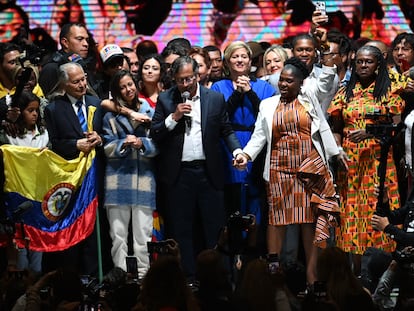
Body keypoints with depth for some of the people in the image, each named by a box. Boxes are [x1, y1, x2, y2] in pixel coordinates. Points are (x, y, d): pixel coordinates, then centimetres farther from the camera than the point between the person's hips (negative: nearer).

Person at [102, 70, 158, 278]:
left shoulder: (149, 112, 11)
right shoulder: (111, 116, 11)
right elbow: (107, 147, 6)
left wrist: (142, 143, -11)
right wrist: (123, 144, -11)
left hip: (144, 177, 0)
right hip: (118, 178, 0)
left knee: (143, 233, -4)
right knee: (118, 233, -2)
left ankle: (142, 275, 0)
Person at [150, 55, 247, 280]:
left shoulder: (215, 99, 6)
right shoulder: (165, 99, 5)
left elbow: (226, 131, 10)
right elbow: (154, 134, 2)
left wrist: (237, 151, -7)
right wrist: (174, 117, -12)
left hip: (208, 172, 0)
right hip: (178, 174, 0)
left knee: (214, 227, 2)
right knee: (181, 230, 3)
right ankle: (187, 277, 8)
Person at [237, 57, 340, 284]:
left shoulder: (310, 102, 9)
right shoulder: (268, 105, 10)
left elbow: (323, 130, 11)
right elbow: (259, 135, 4)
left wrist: (335, 153, 6)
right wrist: (246, 154, -10)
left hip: (310, 167, 0)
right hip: (280, 169, 0)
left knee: (310, 217, -1)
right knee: (277, 217, -1)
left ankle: (312, 274, 2)